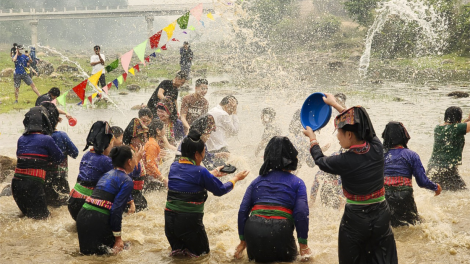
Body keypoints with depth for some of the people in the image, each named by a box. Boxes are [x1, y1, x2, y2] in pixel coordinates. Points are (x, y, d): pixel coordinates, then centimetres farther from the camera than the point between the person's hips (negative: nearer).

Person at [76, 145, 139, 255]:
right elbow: (117, 210, -15)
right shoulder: (127, 181, -7)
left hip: (82, 215, 8)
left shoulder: (108, 173, 17)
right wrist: (118, 237, -10)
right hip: (98, 220, -8)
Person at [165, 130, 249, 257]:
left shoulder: (174, 167, 5)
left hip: (169, 219, 5)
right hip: (190, 221, -5)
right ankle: (190, 251, -11)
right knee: (202, 253, 18)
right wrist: (236, 178, 15)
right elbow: (220, 190, -2)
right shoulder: (200, 172, -14)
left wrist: (214, 173, 31)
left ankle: (177, 248, -4)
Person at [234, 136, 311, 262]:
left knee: (256, 259, 26)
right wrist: (303, 244, 4)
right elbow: (301, 213, -2)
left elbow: (243, 210, 10)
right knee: (289, 258, 20)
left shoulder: (258, 181, 19)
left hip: (253, 230, 3)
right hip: (280, 232, -3)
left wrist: (243, 240, 17)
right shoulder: (297, 182, 10)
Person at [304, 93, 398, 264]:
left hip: (355, 219, -4)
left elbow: (320, 161, 3)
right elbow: (360, 125, 11)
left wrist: (312, 138, 21)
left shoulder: (344, 162, -20)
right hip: (381, 216, 4)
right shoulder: (377, 148, -9)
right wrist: (335, 104, 22)